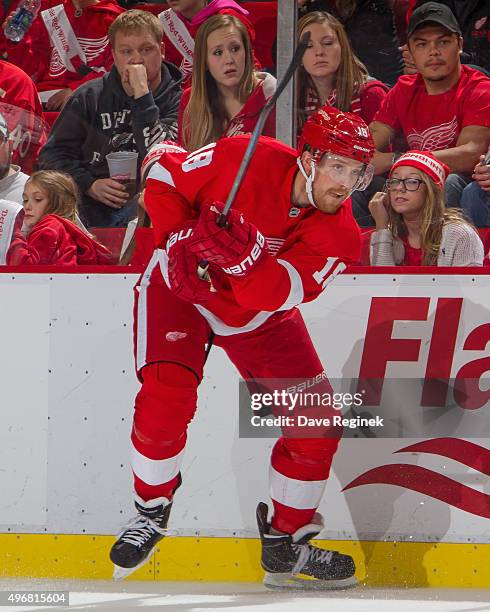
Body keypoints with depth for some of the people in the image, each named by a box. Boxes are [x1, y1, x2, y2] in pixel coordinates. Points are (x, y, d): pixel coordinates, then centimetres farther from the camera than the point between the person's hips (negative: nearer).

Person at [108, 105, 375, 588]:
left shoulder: (338, 233, -19)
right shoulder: (248, 160, -26)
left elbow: (277, 295, -33)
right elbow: (164, 176, -11)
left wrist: (244, 256, -52)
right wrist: (178, 239, -24)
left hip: (259, 315, 4)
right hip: (180, 285, -4)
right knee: (167, 396, -26)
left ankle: (285, 544, 13)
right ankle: (150, 510, -1)